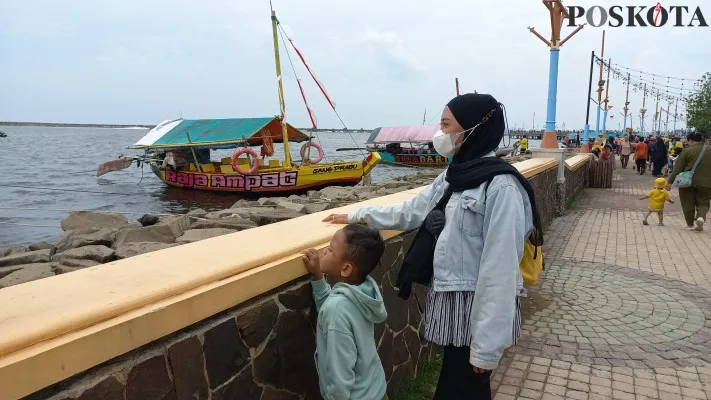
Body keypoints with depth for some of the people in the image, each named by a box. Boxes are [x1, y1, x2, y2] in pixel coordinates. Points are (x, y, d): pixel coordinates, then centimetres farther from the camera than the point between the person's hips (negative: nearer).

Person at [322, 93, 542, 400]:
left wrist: (486, 345, -20)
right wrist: (357, 216, 18)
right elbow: (411, 211, 17)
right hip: (451, 301, 7)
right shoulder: (454, 175, 7)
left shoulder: (500, 186, -19)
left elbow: (500, 268, -22)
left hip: (477, 308, -7)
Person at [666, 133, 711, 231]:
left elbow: (677, 168, -9)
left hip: (688, 182, -3)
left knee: (688, 203, 10)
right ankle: (701, 217, -11)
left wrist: (670, 182, -5)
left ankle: (690, 224, 18)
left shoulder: (687, 151, -7)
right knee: (703, 202, 15)